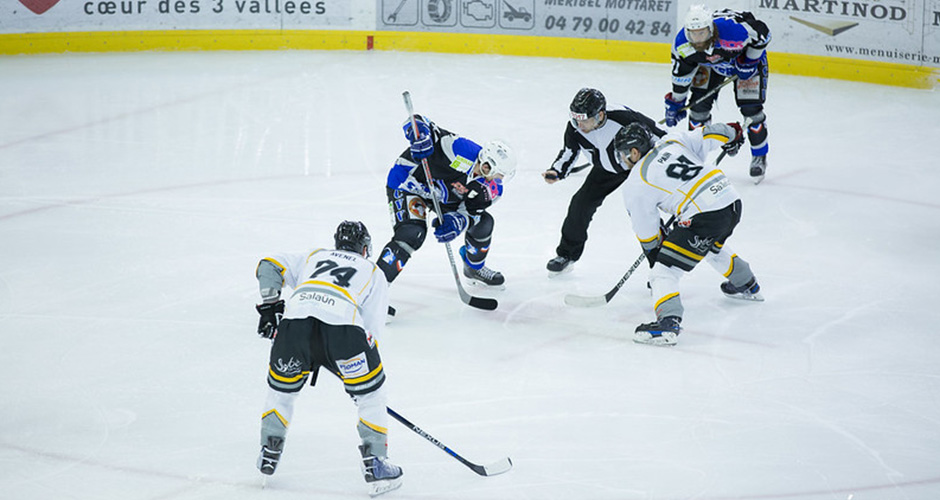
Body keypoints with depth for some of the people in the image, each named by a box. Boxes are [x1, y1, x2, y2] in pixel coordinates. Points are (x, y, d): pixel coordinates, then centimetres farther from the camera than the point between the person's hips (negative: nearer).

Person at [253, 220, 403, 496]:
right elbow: (370, 333, 21)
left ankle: (268, 455, 30)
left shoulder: (313, 257, 37)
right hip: (342, 325, -2)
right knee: (371, 393, 15)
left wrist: (270, 305, 28)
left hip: (294, 320, 2)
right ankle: (376, 465, 11)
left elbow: (269, 266, 26)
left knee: (281, 387, 27)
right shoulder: (374, 273, 30)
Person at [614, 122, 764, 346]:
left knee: (664, 271, -3)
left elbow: (648, 235, 7)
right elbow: (707, 135, 15)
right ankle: (747, 285, 58)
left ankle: (668, 322, -23)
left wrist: (654, 255, 25)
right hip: (732, 199, 8)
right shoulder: (671, 142, 12)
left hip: (704, 217, -8)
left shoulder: (635, 186, 1)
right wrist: (732, 134, 36)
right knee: (712, 246, 39)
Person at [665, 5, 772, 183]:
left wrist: (749, 61, -21)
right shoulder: (682, 43, -29)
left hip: (747, 57, -4)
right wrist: (676, 102, -1)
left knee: (751, 108, -11)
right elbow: (681, 73, -10)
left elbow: (762, 32, -25)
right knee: (699, 103, -4)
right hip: (711, 63, 4)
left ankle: (759, 157, 11)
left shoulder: (734, 28, -44)